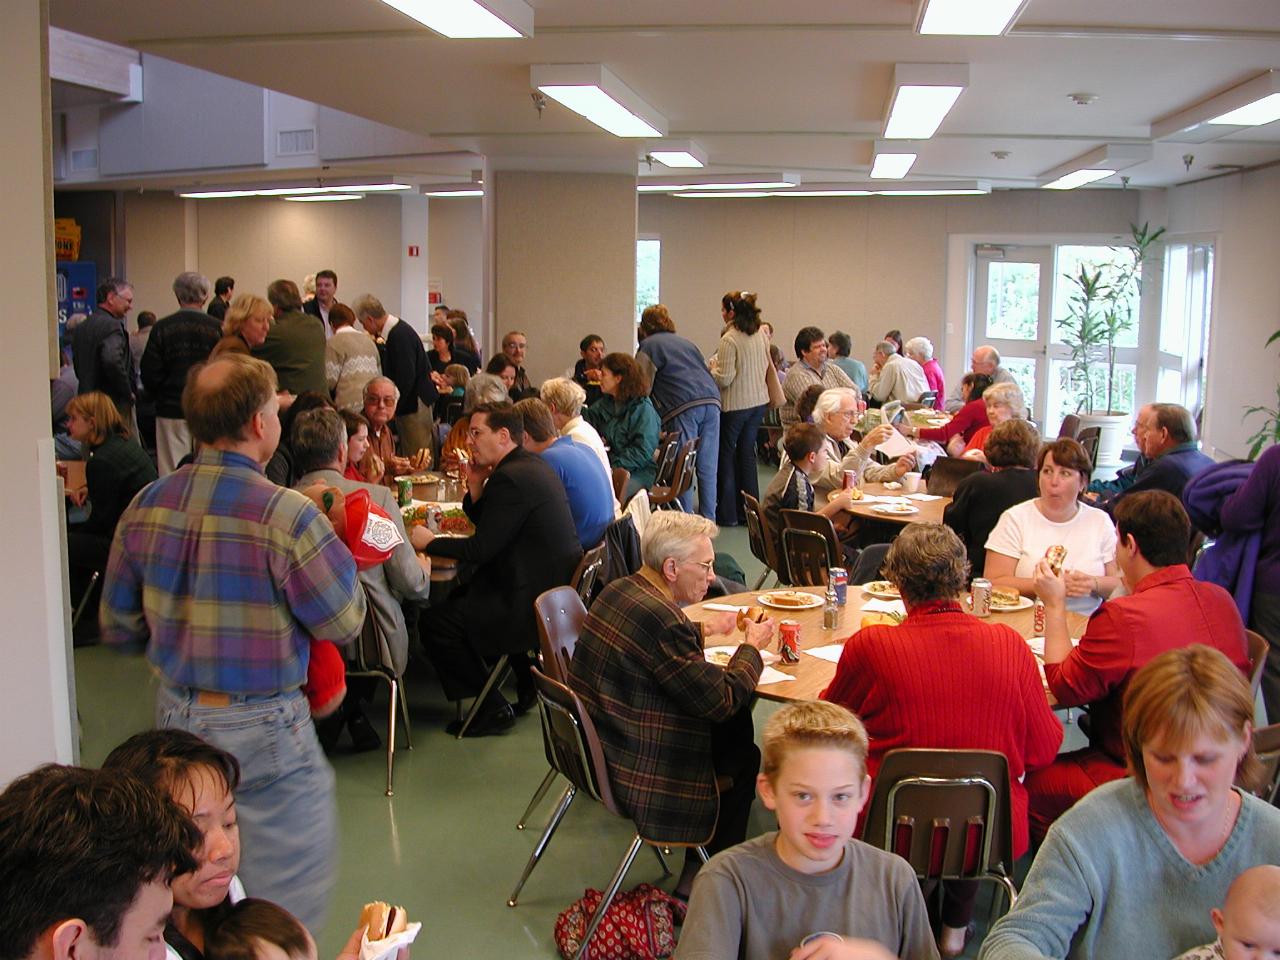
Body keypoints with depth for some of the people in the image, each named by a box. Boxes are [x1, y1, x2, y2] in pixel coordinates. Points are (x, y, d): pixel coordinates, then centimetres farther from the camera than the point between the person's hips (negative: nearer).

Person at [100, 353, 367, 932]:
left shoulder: (145, 508, -4)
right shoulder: (286, 515, -22)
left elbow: (117, 628, 6)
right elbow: (344, 624, -12)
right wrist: (338, 554, 3)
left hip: (175, 712, 7)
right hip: (262, 727, -6)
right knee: (290, 890, 9)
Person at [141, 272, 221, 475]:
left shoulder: (162, 328, -3)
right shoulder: (217, 329, -5)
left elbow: (149, 373, -3)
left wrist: (162, 397, 13)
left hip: (171, 412, 0)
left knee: (171, 473, 4)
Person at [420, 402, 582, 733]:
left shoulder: (510, 477, -22)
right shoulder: (533, 465, 10)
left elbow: (480, 550, -19)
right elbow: (490, 528, 17)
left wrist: (430, 542, -6)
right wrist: (476, 488, 1)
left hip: (536, 603, -11)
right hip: (558, 588, 11)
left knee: (435, 622, -4)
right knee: (461, 596, 30)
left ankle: (492, 709, 7)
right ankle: (528, 682, 29)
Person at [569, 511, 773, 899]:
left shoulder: (620, 590, 2)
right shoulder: (658, 616, -28)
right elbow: (721, 699, -20)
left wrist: (703, 630, 24)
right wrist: (752, 647, -5)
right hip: (632, 775, -9)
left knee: (736, 723, 17)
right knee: (744, 755, 9)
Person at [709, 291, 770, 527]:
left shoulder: (729, 339, -19)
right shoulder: (761, 335, 4)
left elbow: (724, 379, -19)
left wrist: (713, 366, 0)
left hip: (735, 405, -7)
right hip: (759, 401, 7)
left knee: (726, 454, 7)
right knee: (747, 454, 15)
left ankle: (727, 513, 11)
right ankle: (750, 510, 19)